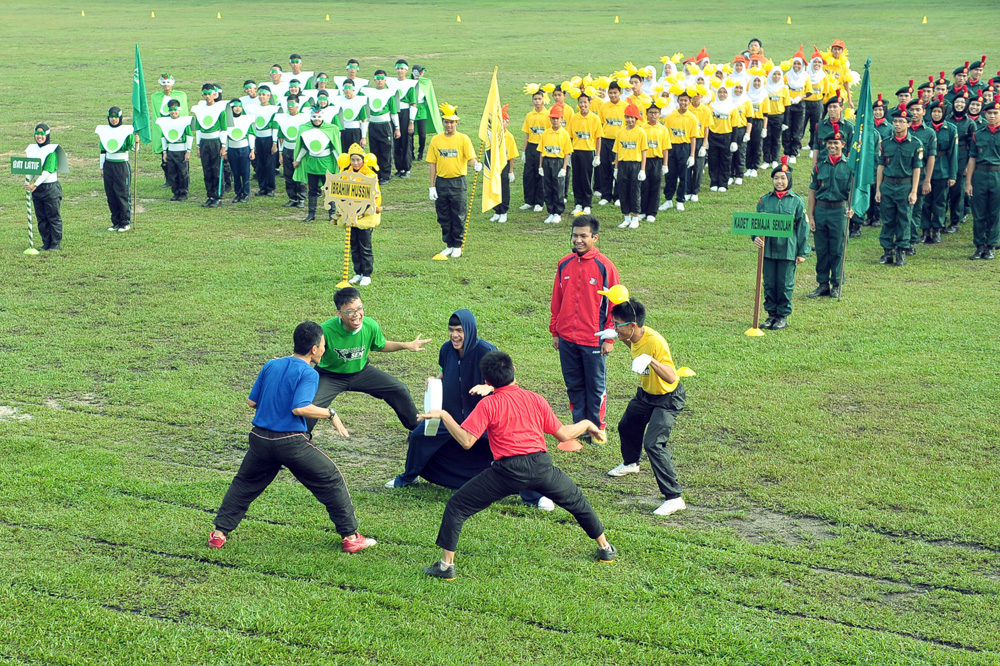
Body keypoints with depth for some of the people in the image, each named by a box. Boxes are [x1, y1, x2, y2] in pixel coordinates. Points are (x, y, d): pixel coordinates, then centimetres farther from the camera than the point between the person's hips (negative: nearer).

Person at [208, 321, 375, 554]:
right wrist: (330, 414, -10)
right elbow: (300, 408, -21)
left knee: (244, 484, 23)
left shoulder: (271, 366, 10)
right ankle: (350, 537, 8)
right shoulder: (308, 373, -8)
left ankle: (219, 533, 21)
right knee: (331, 481, 7)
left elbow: (251, 401, 13)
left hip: (260, 439, 5)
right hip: (291, 443, -5)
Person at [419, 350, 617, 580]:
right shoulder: (535, 399, 10)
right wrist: (587, 424, 30)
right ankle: (605, 548, 38)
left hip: (508, 470, -3)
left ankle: (446, 565, 5)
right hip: (541, 465, 3)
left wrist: (444, 416, 0)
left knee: (456, 507, 9)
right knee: (577, 501, 28)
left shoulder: (488, 404, 0)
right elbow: (563, 434, 13)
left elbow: (466, 441, -8)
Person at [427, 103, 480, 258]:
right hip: (441, 182, 3)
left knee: (458, 216, 2)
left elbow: (470, 158, -9)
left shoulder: (463, 139, -3)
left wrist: (476, 165, -34)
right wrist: (432, 186, 3)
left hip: (458, 182, -3)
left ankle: (458, 246, 14)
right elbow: (432, 164, 6)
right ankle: (449, 245, 21)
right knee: (443, 217, 8)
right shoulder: (436, 140, 4)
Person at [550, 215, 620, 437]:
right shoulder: (564, 264, 3)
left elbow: (613, 304, -5)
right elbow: (557, 300, 11)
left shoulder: (604, 266, -9)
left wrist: (609, 338, -6)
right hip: (567, 339, 4)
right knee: (573, 385, 12)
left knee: (596, 386, 7)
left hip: (593, 339, -4)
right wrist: (555, 332, 12)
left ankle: (596, 430, 20)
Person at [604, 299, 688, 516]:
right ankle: (630, 463, 61)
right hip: (645, 393, 10)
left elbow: (672, 378, -40)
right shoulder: (636, 337, -8)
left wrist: (651, 361, -53)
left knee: (653, 444, -22)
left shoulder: (655, 342, -34)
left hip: (667, 399, -10)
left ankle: (674, 498, -18)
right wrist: (622, 339, 5)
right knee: (627, 427, 29)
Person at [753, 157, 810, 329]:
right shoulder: (765, 200, 6)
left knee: (785, 284, 4)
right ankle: (771, 314, 20)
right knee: (769, 284, 7)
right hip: (768, 249, 3)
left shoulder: (797, 202, -1)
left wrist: (802, 252, -2)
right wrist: (756, 237, -11)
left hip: (788, 250, -3)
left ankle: (783, 316, 15)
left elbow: (803, 228, 1)